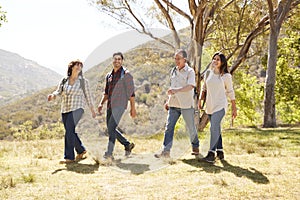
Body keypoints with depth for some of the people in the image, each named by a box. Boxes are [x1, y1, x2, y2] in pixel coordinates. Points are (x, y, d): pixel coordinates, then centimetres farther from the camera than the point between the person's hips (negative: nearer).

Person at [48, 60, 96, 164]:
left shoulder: (83, 81, 2)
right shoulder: (64, 81, 10)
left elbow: (88, 96, 7)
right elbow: (58, 91, -1)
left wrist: (92, 110, 12)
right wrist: (53, 95, -25)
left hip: (77, 109, -5)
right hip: (65, 110, 5)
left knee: (69, 130, -19)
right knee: (71, 132, 14)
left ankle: (69, 157, -17)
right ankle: (81, 150, 36)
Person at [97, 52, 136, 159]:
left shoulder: (126, 74, -5)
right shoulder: (109, 76, 15)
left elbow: (131, 92, -7)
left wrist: (133, 108, -10)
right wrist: (101, 103, 7)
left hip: (119, 105, -7)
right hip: (110, 105, 8)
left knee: (111, 128, -14)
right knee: (111, 129, 10)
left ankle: (109, 153, -10)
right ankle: (127, 144, 26)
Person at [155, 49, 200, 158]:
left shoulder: (190, 71, -7)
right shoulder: (173, 71, 13)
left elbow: (190, 86, -23)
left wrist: (177, 90, -35)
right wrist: (168, 101, 18)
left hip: (186, 105, -5)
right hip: (174, 104, 5)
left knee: (191, 128, 7)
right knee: (169, 127, -3)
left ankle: (195, 147, 28)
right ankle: (166, 151, -2)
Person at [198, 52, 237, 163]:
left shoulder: (226, 76, -4)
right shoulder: (208, 73, 7)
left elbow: (230, 92, 2)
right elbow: (204, 88, 18)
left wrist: (234, 108, 4)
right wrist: (200, 100, 6)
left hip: (220, 105, -5)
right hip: (210, 105, 5)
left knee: (214, 128, -17)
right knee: (216, 129, 12)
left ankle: (211, 154, -17)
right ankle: (220, 152, 21)